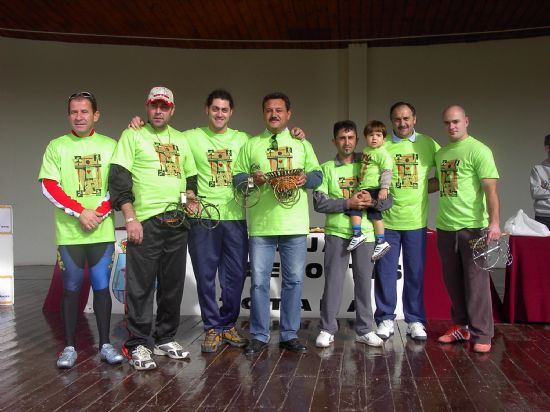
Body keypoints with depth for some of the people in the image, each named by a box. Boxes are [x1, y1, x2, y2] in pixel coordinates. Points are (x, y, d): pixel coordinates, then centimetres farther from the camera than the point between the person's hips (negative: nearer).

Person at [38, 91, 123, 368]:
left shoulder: (110, 145, 7)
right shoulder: (57, 146, 4)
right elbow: (49, 187, -3)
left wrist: (101, 213, -11)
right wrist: (80, 212, -13)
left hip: (103, 232, 1)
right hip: (69, 232, 0)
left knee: (102, 287, 5)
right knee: (71, 289, 5)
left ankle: (105, 345, 15)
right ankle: (69, 347, 14)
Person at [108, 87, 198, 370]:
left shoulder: (181, 140, 19)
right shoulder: (132, 136, 2)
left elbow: (190, 177, 27)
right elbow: (118, 179, -5)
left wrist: (191, 197, 5)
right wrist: (130, 219, -13)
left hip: (177, 222, 5)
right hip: (145, 222, -5)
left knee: (173, 284, 10)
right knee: (141, 286, -3)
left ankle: (165, 339, 23)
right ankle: (137, 345, 8)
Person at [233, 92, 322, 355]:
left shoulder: (302, 144, 15)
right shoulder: (251, 145, 11)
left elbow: (318, 175, 12)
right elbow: (236, 176, 8)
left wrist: (305, 179, -9)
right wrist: (252, 178, -12)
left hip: (295, 226, 1)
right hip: (260, 225, -1)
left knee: (294, 281, 5)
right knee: (259, 282, 2)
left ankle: (289, 335, 18)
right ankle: (259, 336, 15)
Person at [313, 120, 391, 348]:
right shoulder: (326, 168, 4)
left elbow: (387, 199, 7)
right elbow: (319, 202, -6)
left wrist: (372, 201, -14)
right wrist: (348, 203, -16)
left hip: (364, 232, 2)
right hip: (336, 232, -2)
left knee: (364, 281, 7)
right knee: (333, 281, 0)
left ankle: (365, 330, 18)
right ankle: (327, 329, 10)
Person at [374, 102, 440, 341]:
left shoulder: (427, 144, 6)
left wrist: (426, 187, 0)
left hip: (416, 220, 1)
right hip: (386, 219, -1)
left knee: (415, 272, 8)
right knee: (385, 271, 4)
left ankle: (415, 320, 20)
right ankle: (386, 319, 17)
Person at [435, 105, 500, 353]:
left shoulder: (478, 150, -6)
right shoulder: (441, 153, 13)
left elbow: (490, 189, -13)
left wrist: (494, 222, -21)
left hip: (472, 226, -6)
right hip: (445, 227, 6)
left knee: (476, 282, -1)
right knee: (453, 282, 13)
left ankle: (481, 335, 8)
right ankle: (461, 327, 26)